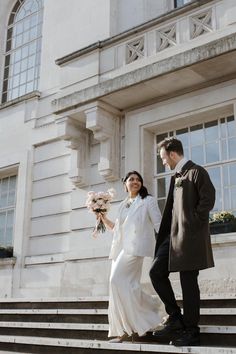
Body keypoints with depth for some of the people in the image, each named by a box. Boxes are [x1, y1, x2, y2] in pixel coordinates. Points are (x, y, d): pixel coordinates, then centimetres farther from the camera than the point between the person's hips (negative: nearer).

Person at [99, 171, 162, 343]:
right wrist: (105, 219, 12)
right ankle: (126, 330, 7)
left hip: (135, 247, -6)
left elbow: (158, 224, 1)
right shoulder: (123, 205, 23)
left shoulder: (148, 201, 6)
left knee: (118, 280, -19)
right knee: (126, 285, 2)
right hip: (121, 247, 6)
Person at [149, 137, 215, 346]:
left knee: (188, 281, -3)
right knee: (156, 272, 3)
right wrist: (164, 234, 12)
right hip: (173, 234, 9)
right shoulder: (176, 177, 18)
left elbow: (208, 199, -15)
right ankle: (175, 318, 13)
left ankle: (191, 332, 8)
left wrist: (192, 224, -13)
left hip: (189, 236, -8)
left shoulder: (196, 172, -7)